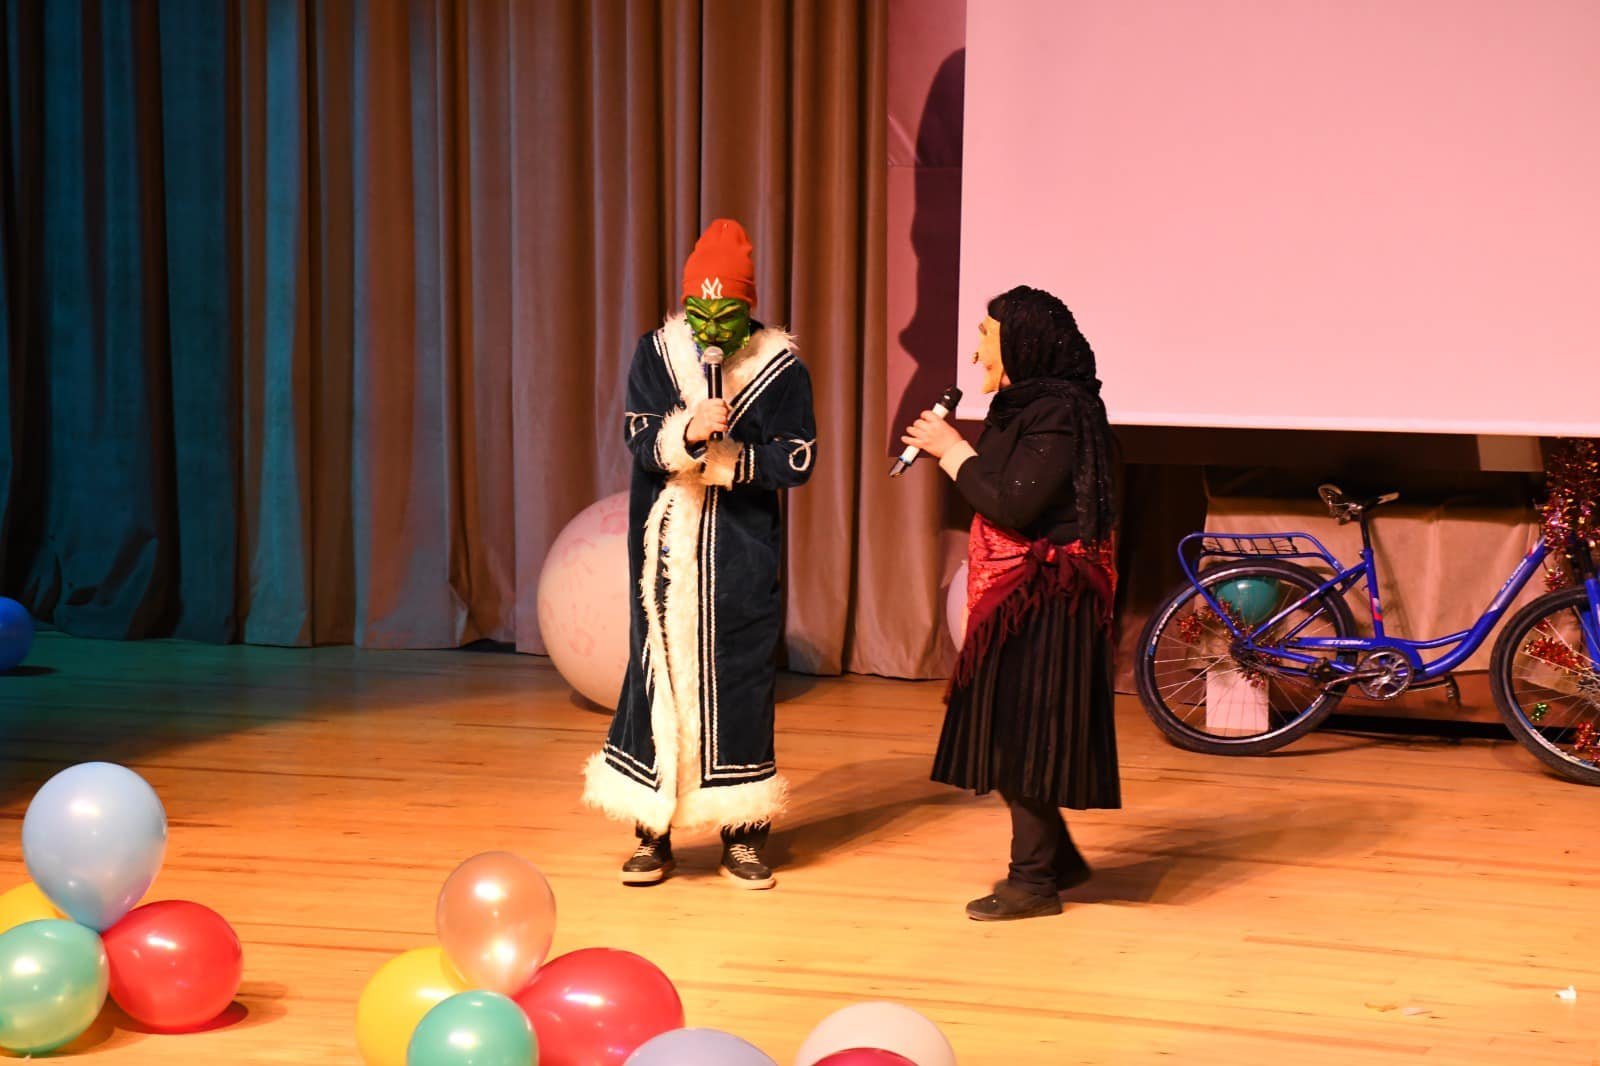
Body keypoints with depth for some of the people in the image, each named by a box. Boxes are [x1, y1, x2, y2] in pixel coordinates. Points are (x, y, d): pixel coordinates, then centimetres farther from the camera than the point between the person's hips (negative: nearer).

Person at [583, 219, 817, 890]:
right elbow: (640, 438, -8)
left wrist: (719, 455, -13)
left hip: (741, 556, -1)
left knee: (740, 680, 2)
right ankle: (653, 829, 12)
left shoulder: (780, 367, -2)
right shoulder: (656, 353, 3)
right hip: (664, 547, 1)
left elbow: (796, 462, -7)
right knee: (657, 674, 3)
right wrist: (689, 434, -27)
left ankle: (743, 831, 12)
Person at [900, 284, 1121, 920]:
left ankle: (1034, 880, 5)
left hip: (1041, 603, -10)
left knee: (1022, 735, -4)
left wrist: (953, 451, -14)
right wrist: (945, 450, 10)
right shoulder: (1021, 407, 13)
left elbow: (1014, 505, -23)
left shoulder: (1060, 414, -17)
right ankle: (1055, 858, 26)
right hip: (1010, 598, 10)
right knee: (1010, 735, 14)